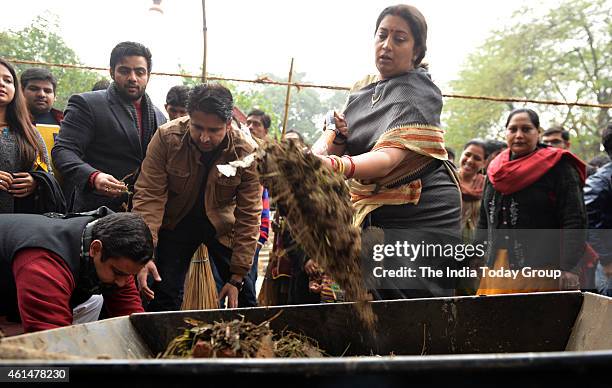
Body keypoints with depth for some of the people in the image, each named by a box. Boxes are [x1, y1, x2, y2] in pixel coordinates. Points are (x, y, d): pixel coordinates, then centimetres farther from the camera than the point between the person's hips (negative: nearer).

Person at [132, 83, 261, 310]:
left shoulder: (246, 153, -22)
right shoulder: (166, 138, -21)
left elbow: (248, 216, -17)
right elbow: (149, 196, -21)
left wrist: (237, 276, -16)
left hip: (223, 226, 0)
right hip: (176, 222, 0)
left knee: (244, 298, 4)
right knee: (164, 299, -1)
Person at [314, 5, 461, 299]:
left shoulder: (420, 94, -12)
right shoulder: (363, 88, 11)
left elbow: (389, 157, -28)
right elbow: (332, 142, 6)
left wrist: (337, 165, -46)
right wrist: (337, 136, -17)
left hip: (421, 217, -5)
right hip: (374, 214, 6)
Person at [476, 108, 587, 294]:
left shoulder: (558, 167, -1)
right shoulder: (496, 170, 15)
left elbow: (574, 222, -8)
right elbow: (484, 222, 20)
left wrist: (567, 268, -17)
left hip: (543, 272, -4)